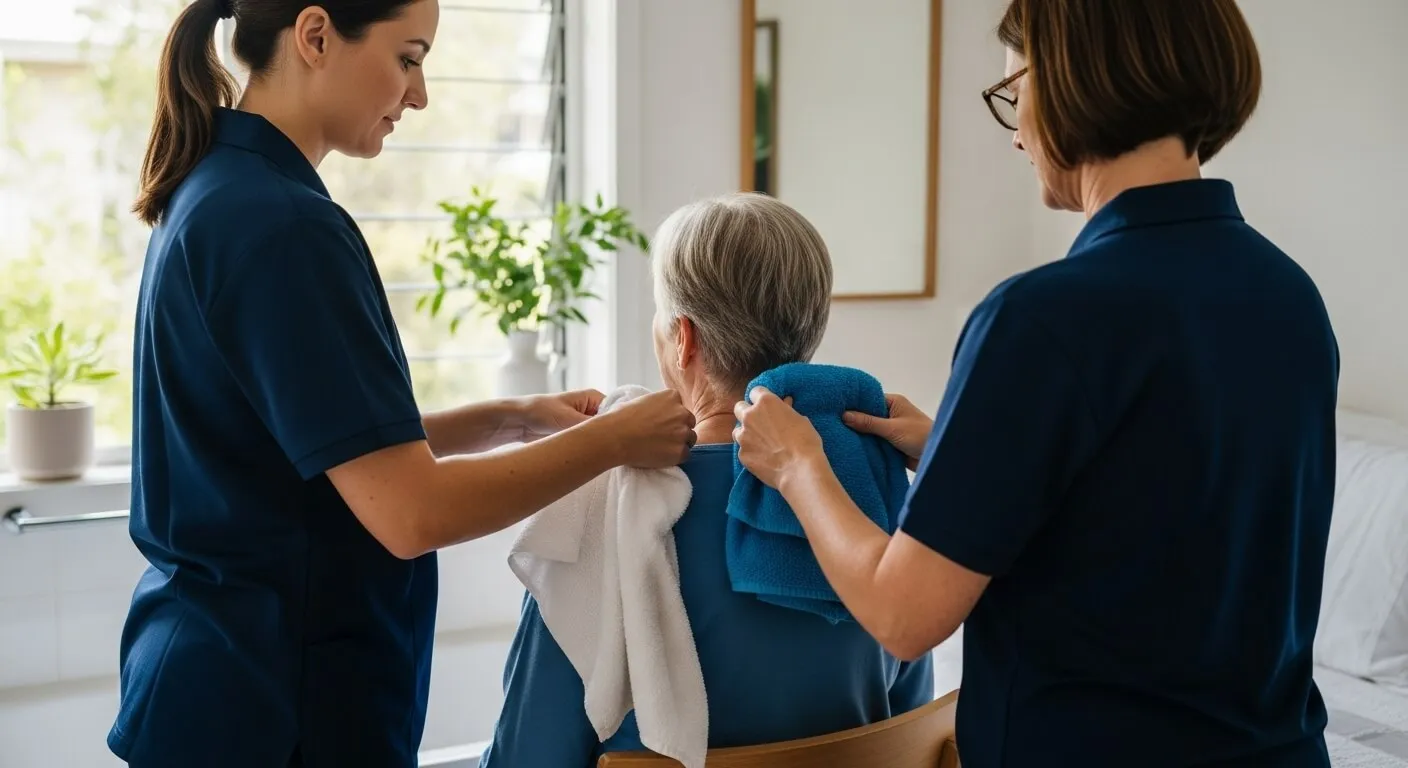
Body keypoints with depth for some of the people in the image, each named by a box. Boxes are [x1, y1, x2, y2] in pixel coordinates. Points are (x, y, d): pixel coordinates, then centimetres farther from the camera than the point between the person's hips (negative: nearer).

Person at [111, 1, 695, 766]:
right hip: (274, 699, -9)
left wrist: (511, 419, 3)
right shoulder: (283, 224, -22)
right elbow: (410, 511, -25)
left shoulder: (215, 191, 7)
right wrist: (614, 439, -14)